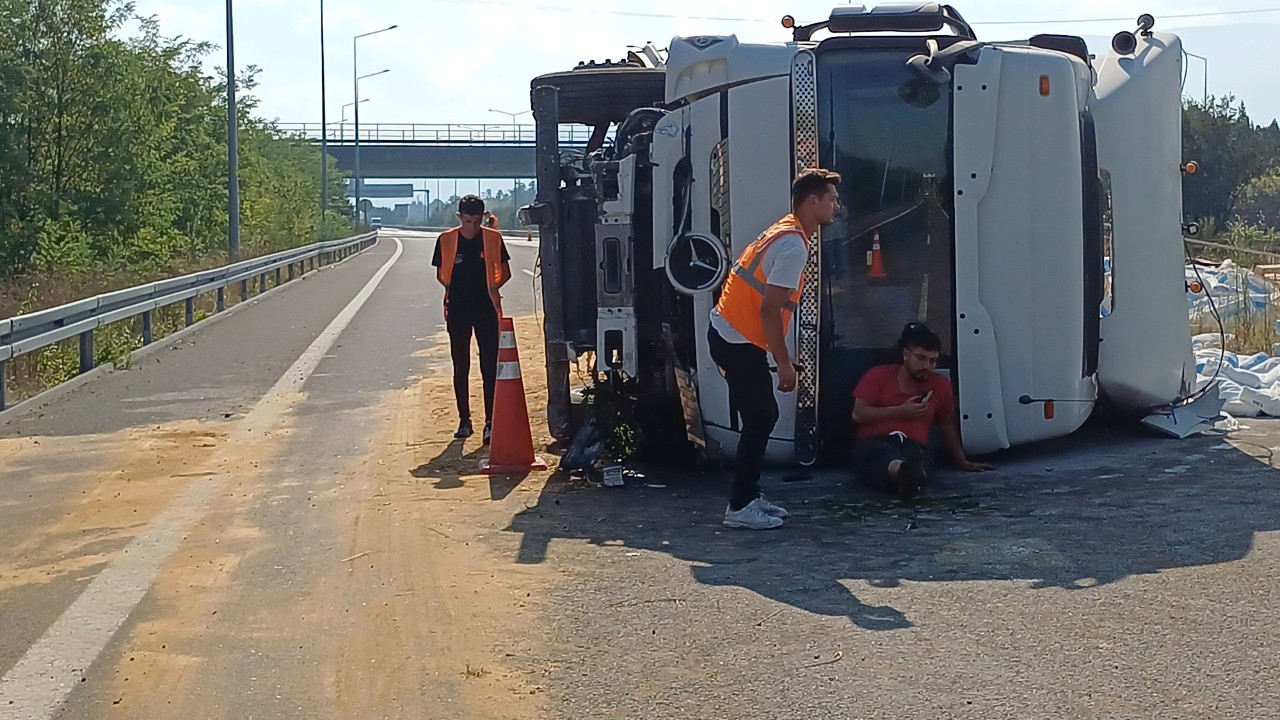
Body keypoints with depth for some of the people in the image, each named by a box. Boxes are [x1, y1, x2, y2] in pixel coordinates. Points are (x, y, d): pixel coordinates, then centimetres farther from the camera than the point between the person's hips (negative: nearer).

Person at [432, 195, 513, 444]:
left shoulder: (493, 239, -1)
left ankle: (490, 422, -1)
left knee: (490, 367, -4)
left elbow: (504, 272, 8)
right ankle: (464, 421, 18)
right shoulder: (446, 240, -1)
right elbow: (440, 274, 10)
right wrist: (453, 288, -9)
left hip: (486, 310, -1)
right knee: (460, 368, 9)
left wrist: (493, 287, -11)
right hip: (457, 311, 1)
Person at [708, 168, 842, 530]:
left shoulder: (785, 233, 15)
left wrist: (780, 357, 18)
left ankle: (749, 496, 20)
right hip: (738, 340, -10)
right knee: (760, 419, -5)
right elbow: (770, 309, -22)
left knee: (763, 417, 13)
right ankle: (739, 508, -1)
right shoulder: (793, 245, -17)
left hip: (731, 334, 10)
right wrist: (784, 362, -16)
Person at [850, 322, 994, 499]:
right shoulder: (878, 375, 14)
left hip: (913, 448, 2)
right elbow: (858, 414, 4)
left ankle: (908, 477, -77)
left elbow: (947, 427, 31)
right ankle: (906, 473, -79)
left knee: (918, 457, -40)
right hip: (873, 444, -2)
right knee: (884, 454, -43)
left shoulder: (941, 385, 22)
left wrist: (962, 462, 26)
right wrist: (901, 411, -1)